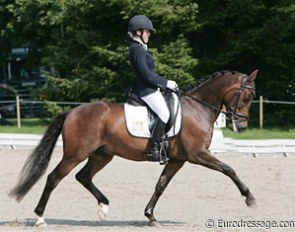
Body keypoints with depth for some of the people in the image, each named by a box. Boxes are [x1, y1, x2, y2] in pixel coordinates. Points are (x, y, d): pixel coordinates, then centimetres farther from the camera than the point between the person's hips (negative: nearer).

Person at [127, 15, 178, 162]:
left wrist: (165, 82, 14)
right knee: (164, 113, -24)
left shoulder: (140, 48, 18)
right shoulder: (137, 49, -15)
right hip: (146, 90, -11)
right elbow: (146, 75, -20)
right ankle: (153, 149, -25)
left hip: (151, 88, 11)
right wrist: (166, 83, -13)